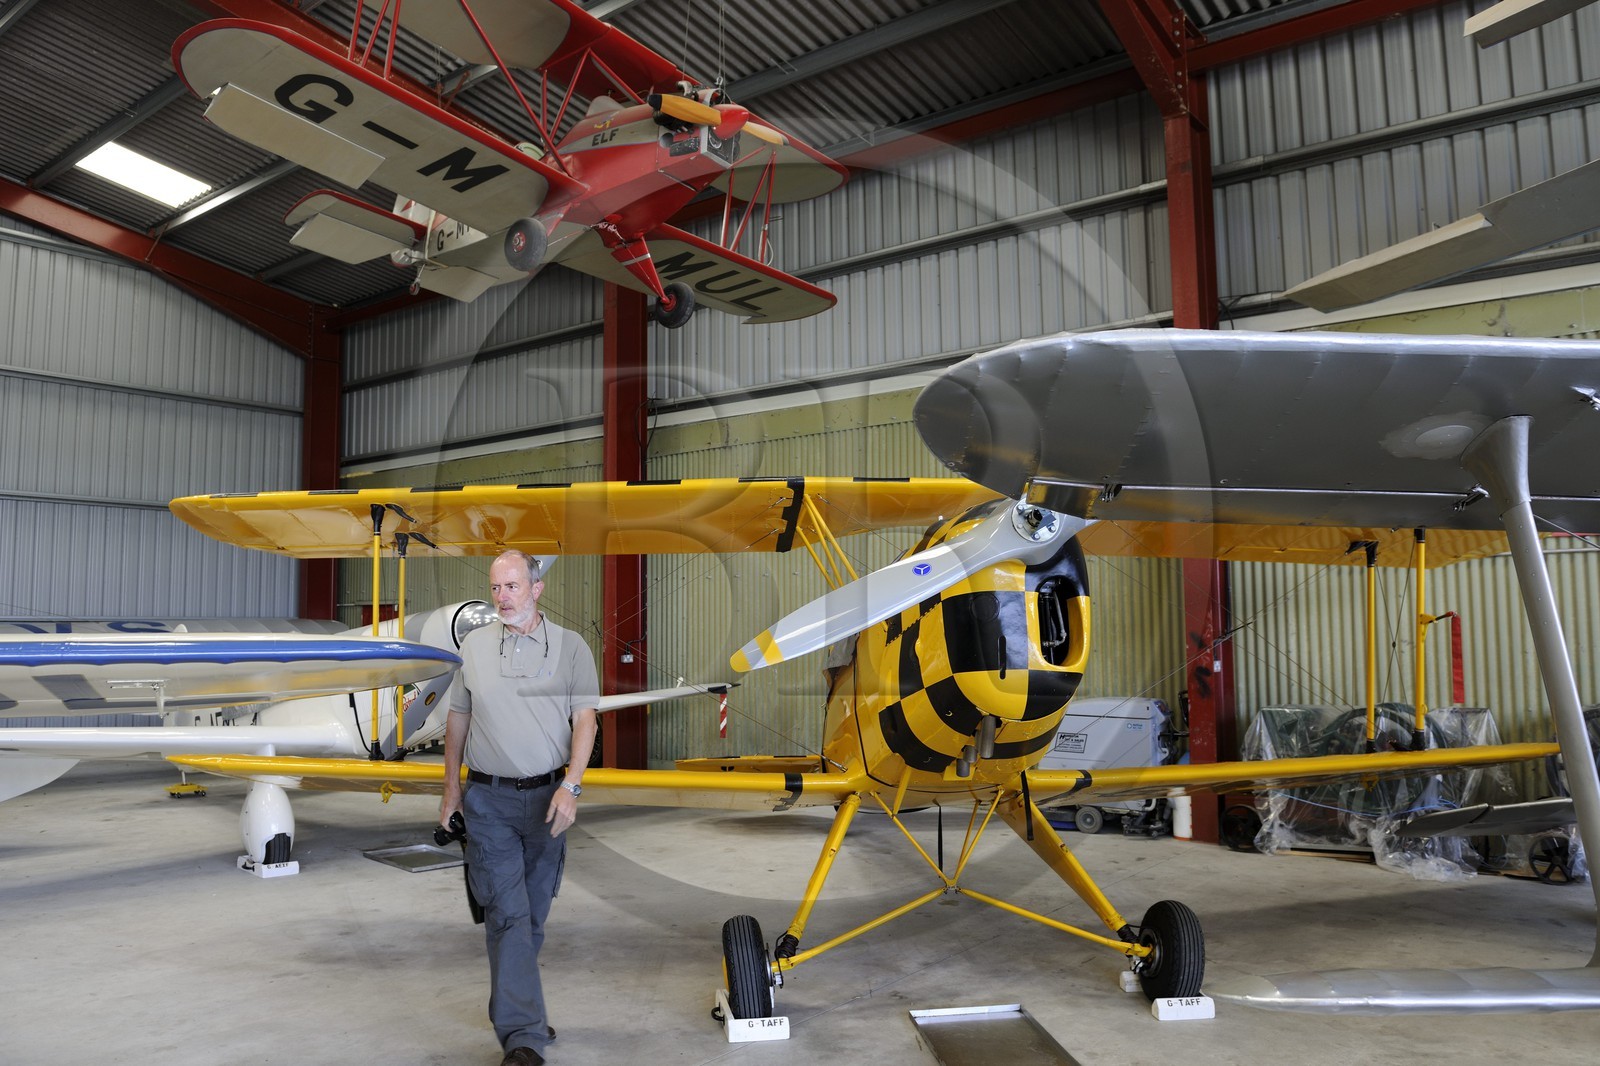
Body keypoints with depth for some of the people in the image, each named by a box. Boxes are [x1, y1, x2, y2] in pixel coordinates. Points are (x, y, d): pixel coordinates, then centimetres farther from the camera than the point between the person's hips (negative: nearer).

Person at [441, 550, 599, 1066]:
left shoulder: (570, 646, 0)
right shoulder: (474, 645, 6)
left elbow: (585, 719, -4)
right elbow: (458, 718, 12)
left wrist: (570, 786, -14)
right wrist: (451, 785, 11)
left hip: (547, 796, 0)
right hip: (488, 798, 0)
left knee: (532, 914, 12)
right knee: (507, 915, -6)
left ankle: (512, 1005, 32)